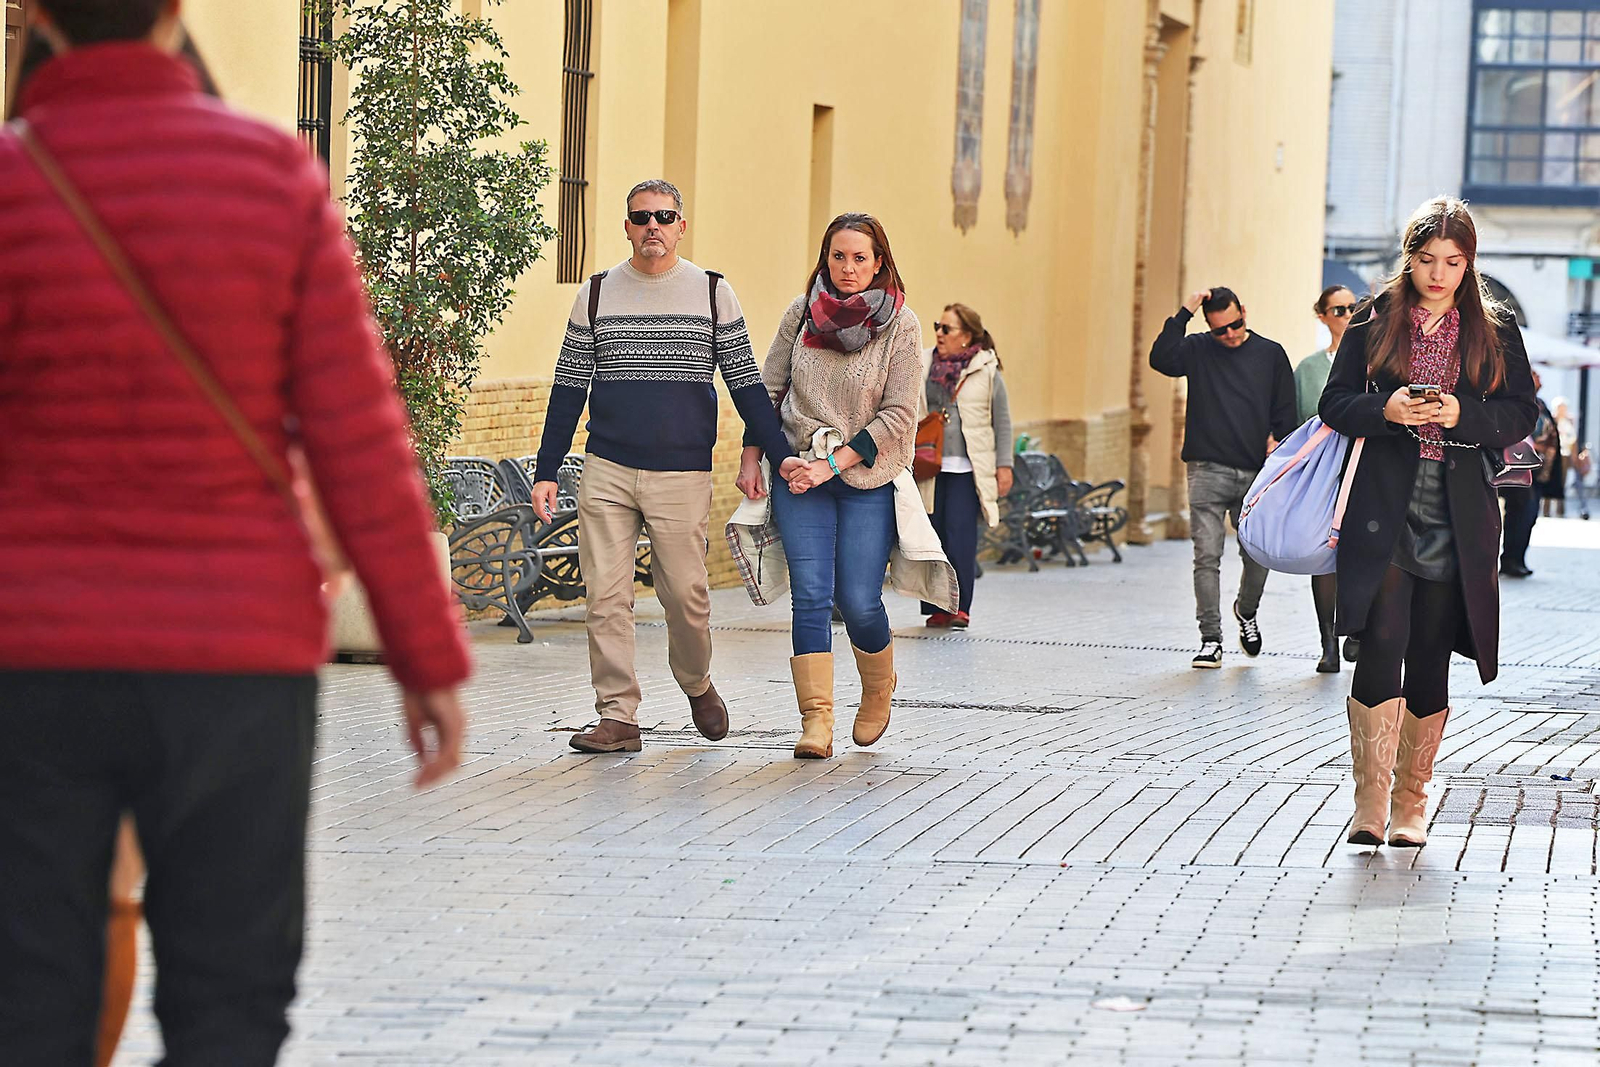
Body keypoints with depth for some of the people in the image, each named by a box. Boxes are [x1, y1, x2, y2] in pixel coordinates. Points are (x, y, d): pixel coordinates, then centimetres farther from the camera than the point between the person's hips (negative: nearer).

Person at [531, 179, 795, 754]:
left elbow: (746, 384, 7)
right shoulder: (596, 294, 9)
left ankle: (696, 685, 26)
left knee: (686, 594, -1)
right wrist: (546, 471, 6)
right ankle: (617, 717, 1)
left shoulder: (713, 293, 6)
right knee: (606, 598, -5)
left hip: (683, 474, -1)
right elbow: (568, 388, 11)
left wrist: (784, 457, -1)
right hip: (606, 471, 1)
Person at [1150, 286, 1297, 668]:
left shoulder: (1271, 353, 10)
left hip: (1256, 474, 1)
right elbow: (1161, 358, -12)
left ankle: (1246, 611, 34)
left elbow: (1286, 409, 13)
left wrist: (1278, 441, -2)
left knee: (1259, 555, 4)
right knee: (1207, 556, -5)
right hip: (1208, 471, -1)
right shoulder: (1198, 350, 6)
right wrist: (1183, 314, -13)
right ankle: (1211, 640, -1)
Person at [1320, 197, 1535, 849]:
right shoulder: (1375, 324, 7)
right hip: (1383, 508, -1)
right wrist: (1385, 411, -13)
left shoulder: (1496, 333, 9)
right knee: (1381, 644, -15)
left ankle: (1411, 802, 17)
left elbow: (1522, 414, 5)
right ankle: (1371, 799, -11)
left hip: (1457, 519, 1)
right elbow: (1335, 403, 7)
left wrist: (1461, 414, -13)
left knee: (1431, 663, 5)